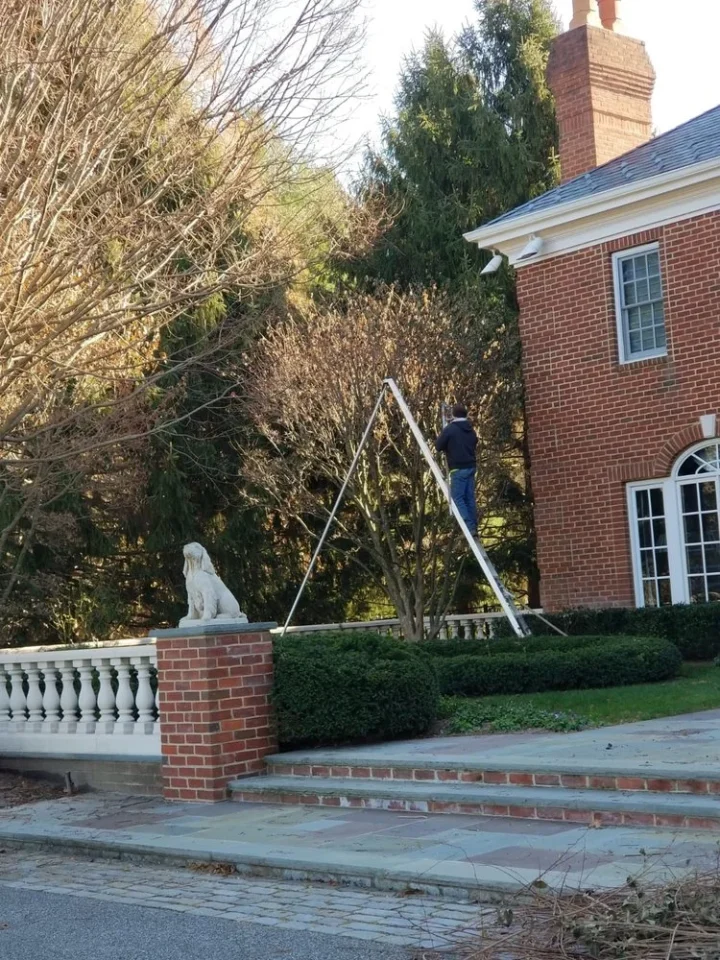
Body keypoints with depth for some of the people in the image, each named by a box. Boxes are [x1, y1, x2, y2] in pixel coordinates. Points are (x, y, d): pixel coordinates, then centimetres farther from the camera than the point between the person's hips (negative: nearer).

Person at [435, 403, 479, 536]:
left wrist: (448, 449, 14)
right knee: (470, 498, 10)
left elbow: (438, 446, -5)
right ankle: (474, 527, 9)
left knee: (457, 498, -5)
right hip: (471, 466, 7)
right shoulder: (471, 430, 12)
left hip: (458, 468, -7)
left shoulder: (450, 429, -9)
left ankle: (468, 527, -16)